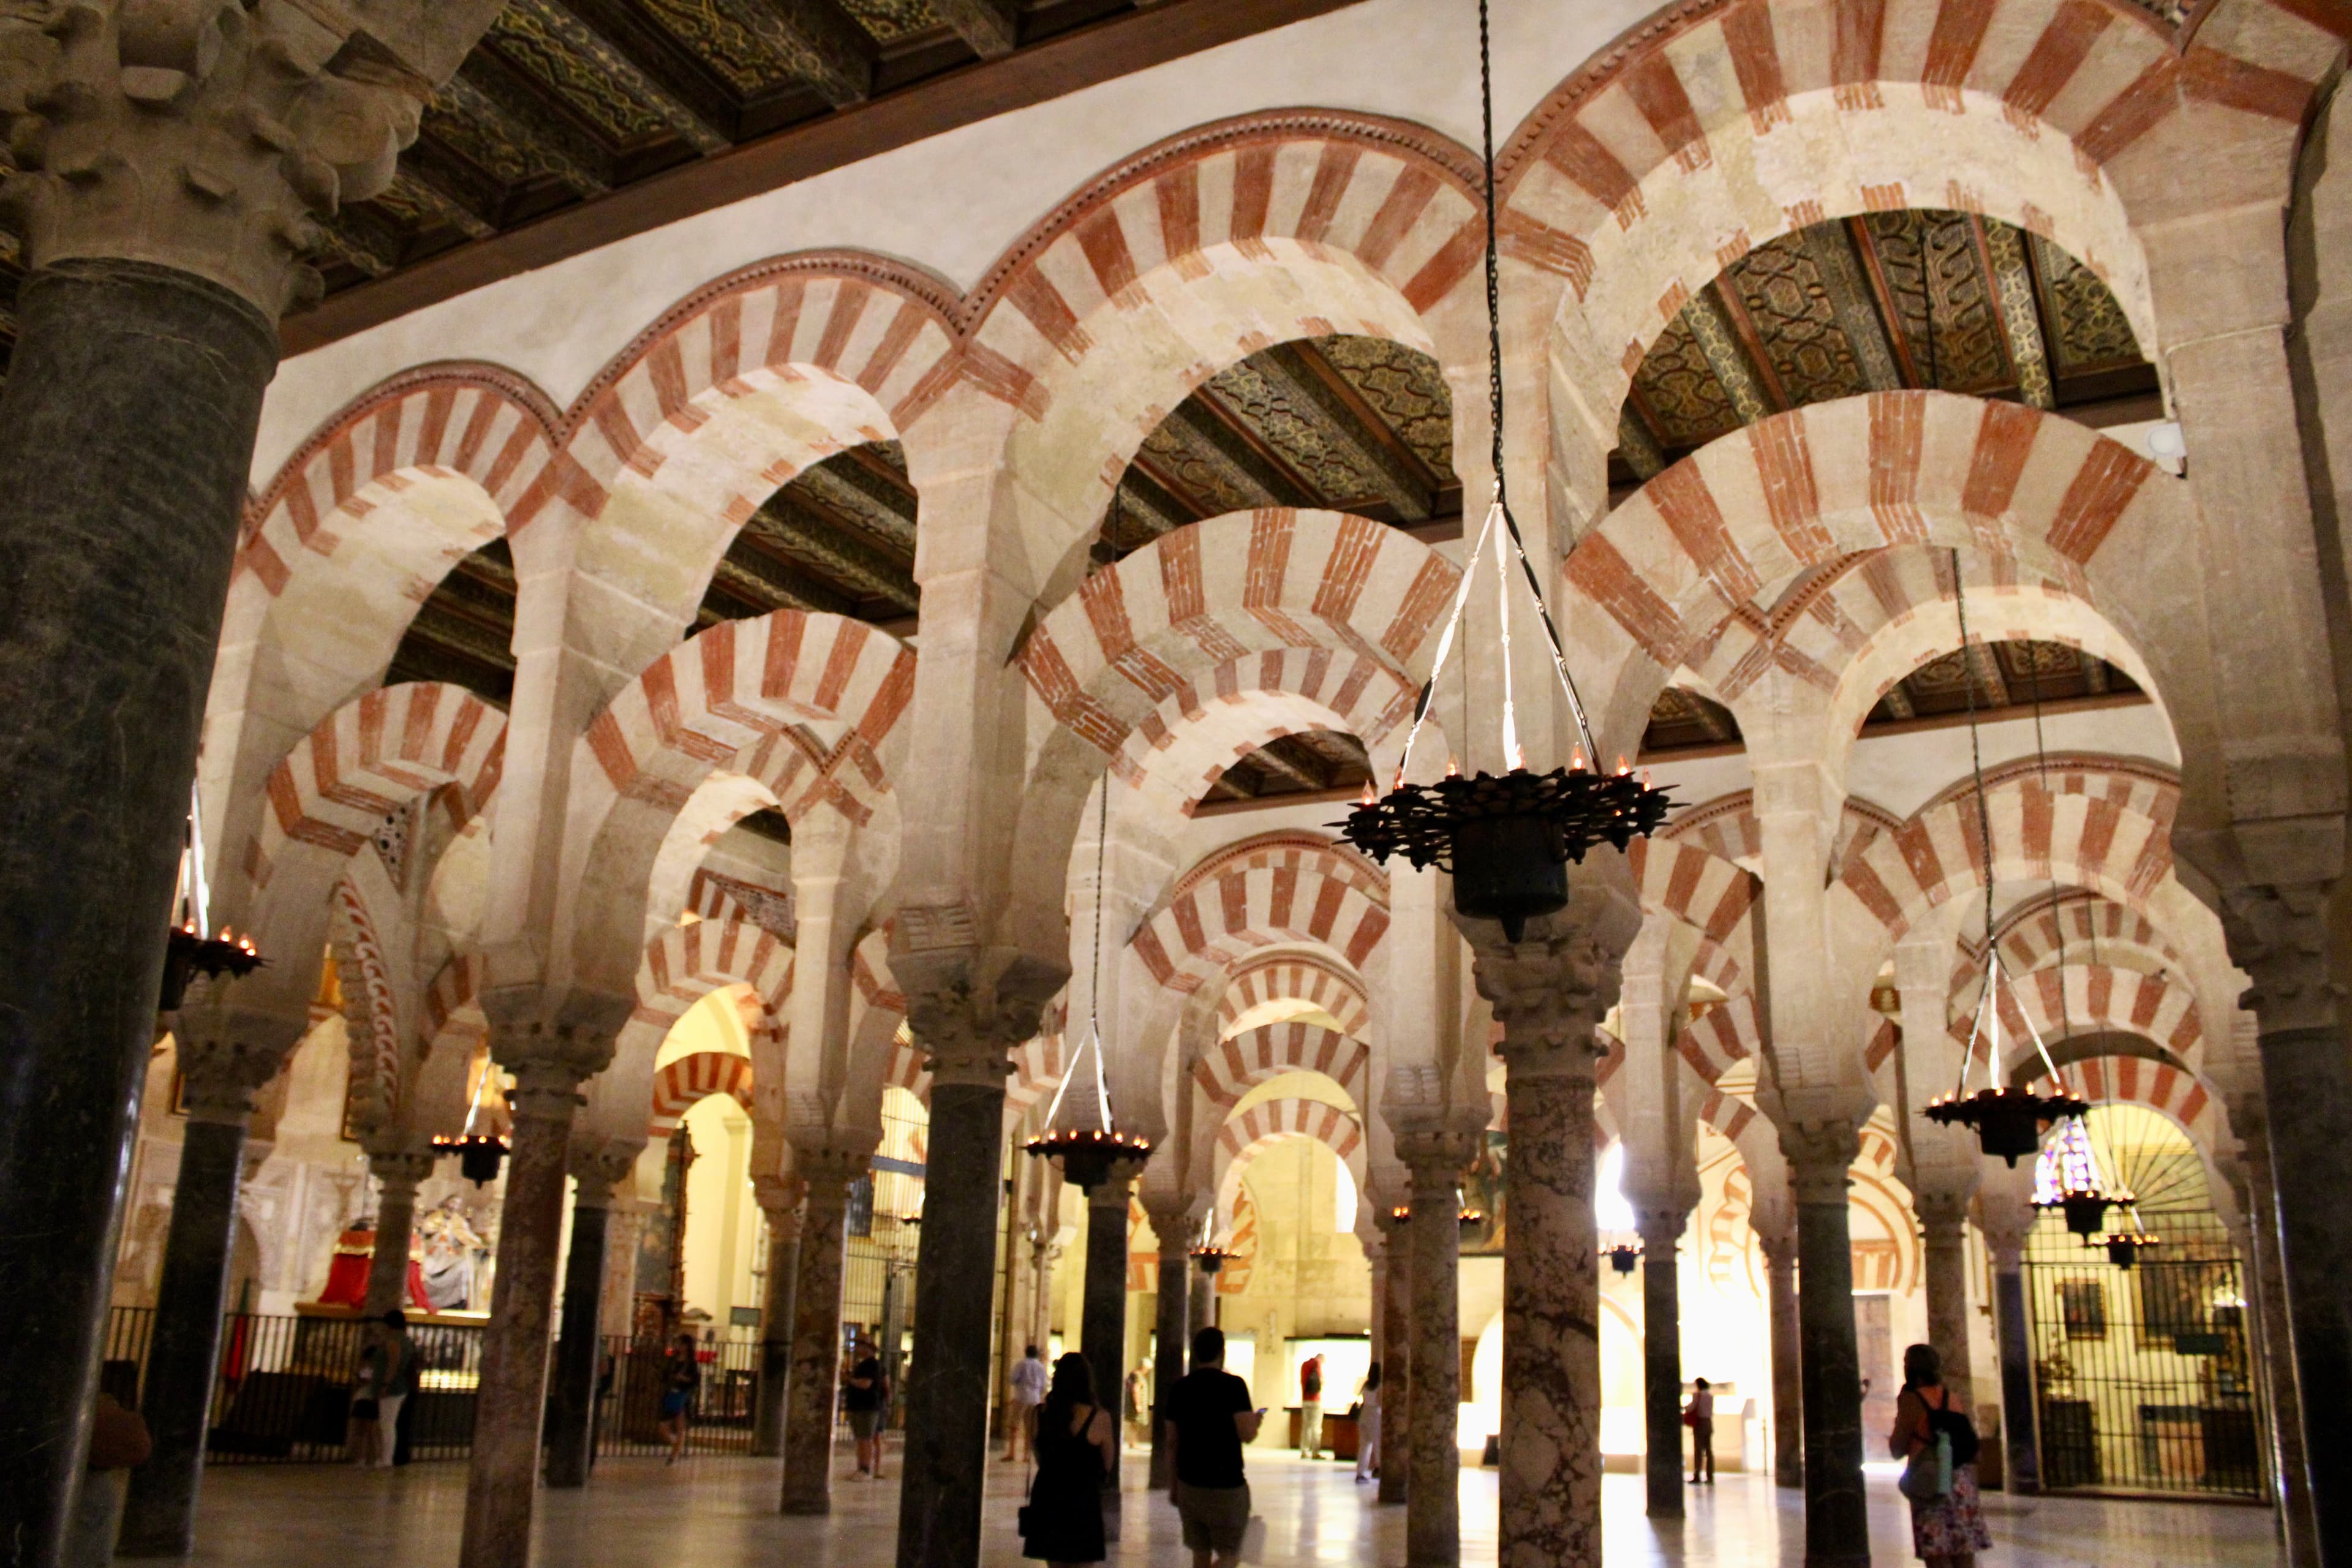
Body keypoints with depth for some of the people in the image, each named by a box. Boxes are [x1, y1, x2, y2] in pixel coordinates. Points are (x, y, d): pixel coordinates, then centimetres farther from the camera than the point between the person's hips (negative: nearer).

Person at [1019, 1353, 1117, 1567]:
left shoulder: (1037, 1414, -2)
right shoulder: (1099, 1418, -12)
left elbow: (1040, 1460, 7)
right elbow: (1107, 1465, -1)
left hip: (1046, 1501, 4)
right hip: (1082, 1503, -4)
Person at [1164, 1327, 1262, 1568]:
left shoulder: (1179, 1389, 5)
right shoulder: (1233, 1385, -11)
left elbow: (1172, 1442, 8)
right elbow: (1246, 1434, -17)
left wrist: (1173, 1485, 16)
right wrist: (1256, 1420, 5)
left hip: (1189, 1485, 5)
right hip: (1226, 1486, -5)